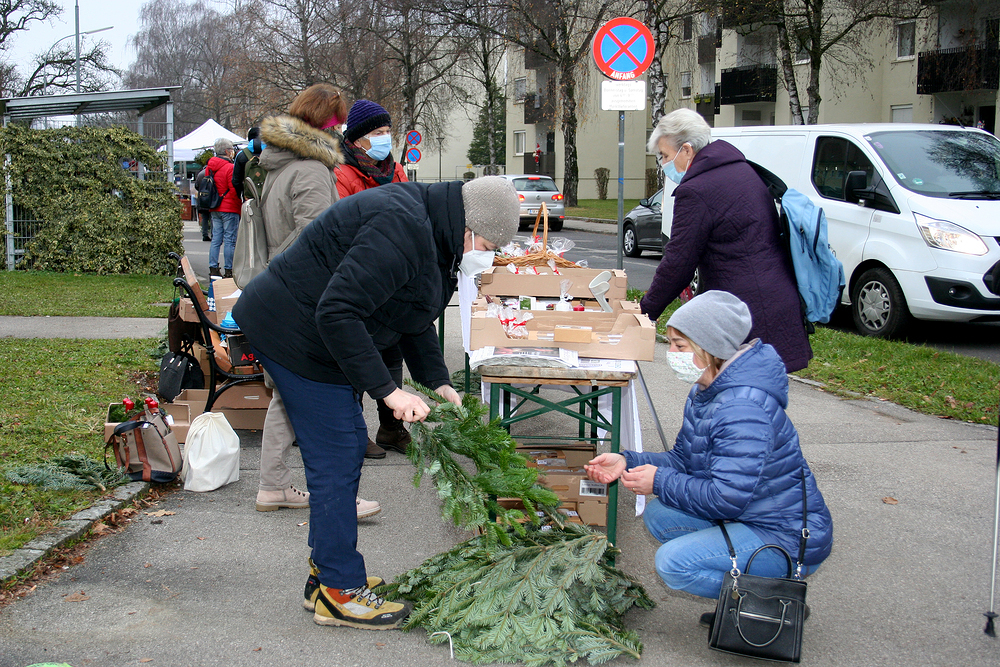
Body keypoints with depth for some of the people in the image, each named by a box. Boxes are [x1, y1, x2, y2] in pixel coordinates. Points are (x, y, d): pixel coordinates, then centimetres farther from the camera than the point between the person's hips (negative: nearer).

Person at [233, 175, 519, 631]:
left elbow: (414, 315, 16)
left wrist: (437, 383, 7)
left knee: (348, 447, 15)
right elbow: (337, 312, -33)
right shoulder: (402, 229, -28)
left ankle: (329, 574, 26)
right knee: (336, 461, -6)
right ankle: (341, 593, 6)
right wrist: (387, 390, -30)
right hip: (293, 334, -11)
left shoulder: (431, 231, 6)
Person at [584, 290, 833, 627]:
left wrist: (660, 482, -18)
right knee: (658, 515, 4)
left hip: (789, 538, -10)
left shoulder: (742, 408, -28)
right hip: (748, 516, 10)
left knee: (674, 562, -21)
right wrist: (627, 462, -2)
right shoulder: (706, 392, 5)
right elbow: (683, 459, 12)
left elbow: (727, 497, -30)